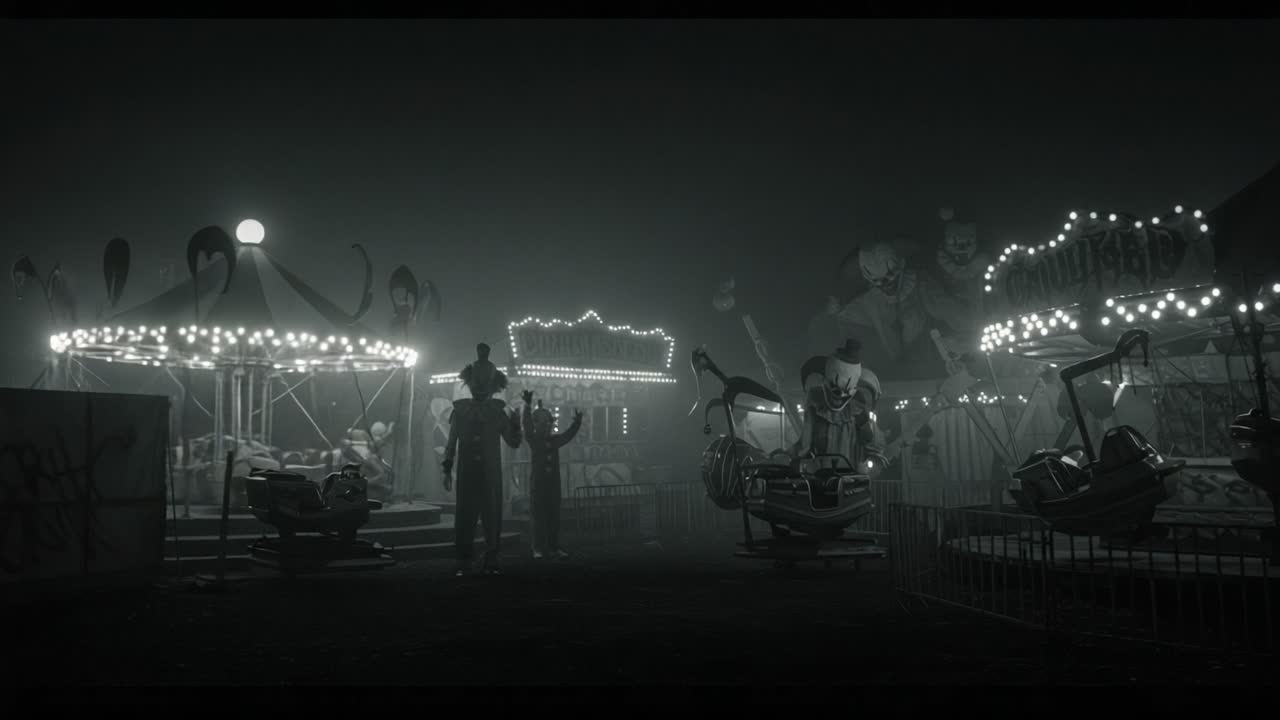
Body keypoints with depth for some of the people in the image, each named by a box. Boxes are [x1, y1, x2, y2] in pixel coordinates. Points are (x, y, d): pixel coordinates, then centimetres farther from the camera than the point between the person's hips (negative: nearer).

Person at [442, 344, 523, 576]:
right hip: (467, 473, 0)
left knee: (492, 518, 1)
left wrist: (515, 425, -13)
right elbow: (451, 443, 9)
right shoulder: (460, 409, 6)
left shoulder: (498, 411, 6)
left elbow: (514, 443, 5)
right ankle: (463, 563, 6)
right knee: (465, 518, -1)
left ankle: (491, 562, 8)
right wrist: (447, 470, 5)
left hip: (491, 475, 0)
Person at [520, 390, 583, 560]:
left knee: (554, 517, 5)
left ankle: (554, 547, 10)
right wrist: (528, 405, -32)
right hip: (537, 484, -4)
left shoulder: (555, 440, 10)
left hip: (553, 484, 4)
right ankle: (538, 549, 1)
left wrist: (577, 422, -18)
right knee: (539, 517, -2)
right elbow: (527, 426, -17)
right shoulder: (533, 439, -2)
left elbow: (569, 434, 1)